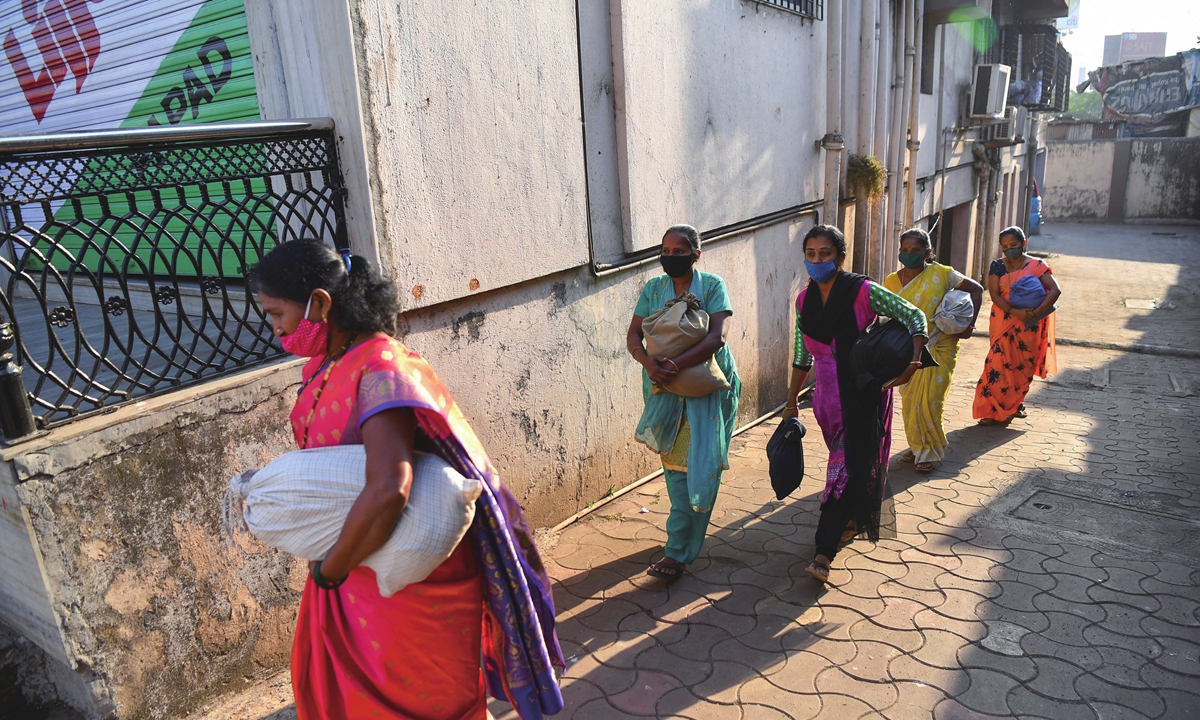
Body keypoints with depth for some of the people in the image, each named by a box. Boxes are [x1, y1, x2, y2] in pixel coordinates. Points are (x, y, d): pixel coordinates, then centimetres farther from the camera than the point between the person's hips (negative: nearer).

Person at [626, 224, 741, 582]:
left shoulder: (712, 286, -7)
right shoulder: (653, 289, 3)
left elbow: (718, 337, -20)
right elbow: (633, 335, -3)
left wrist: (677, 364, -31)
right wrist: (649, 362, -25)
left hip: (707, 387, -3)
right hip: (666, 388, 3)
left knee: (699, 465, -6)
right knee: (675, 463, 8)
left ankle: (678, 550, -2)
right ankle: (687, 536, 27)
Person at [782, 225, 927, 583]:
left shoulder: (863, 291, -13)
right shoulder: (804, 300, 4)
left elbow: (914, 316, -11)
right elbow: (802, 355, 12)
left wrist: (913, 360, -26)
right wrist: (792, 400, 14)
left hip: (863, 394, -5)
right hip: (827, 395, 5)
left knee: (846, 466, -7)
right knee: (845, 461, 16)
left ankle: (824, 552, -7)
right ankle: (855, 518, 41)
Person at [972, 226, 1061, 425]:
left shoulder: (1036, 266, -3)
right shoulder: (997, 266, 2)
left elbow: (1055, 290, -12)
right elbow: (994, 294, -7)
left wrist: (1035, 313, -24)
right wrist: (1015, 311, -22)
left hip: (1029, 326, 0)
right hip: (1004, 324, 0)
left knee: (1023, 366, 8)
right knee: (999, 363, -7)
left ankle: (1015, 405, 28)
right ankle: (993, 410, -2)